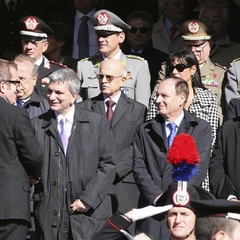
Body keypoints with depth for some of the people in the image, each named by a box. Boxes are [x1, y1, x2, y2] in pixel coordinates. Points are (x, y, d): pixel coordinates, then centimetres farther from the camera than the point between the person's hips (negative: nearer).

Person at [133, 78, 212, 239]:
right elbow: (139, 168, 4)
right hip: (152, 207, 2)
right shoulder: (145, 130, 11)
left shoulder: (201, 128, 6)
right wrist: (157, 197, -11)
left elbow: (199, 168, -3)